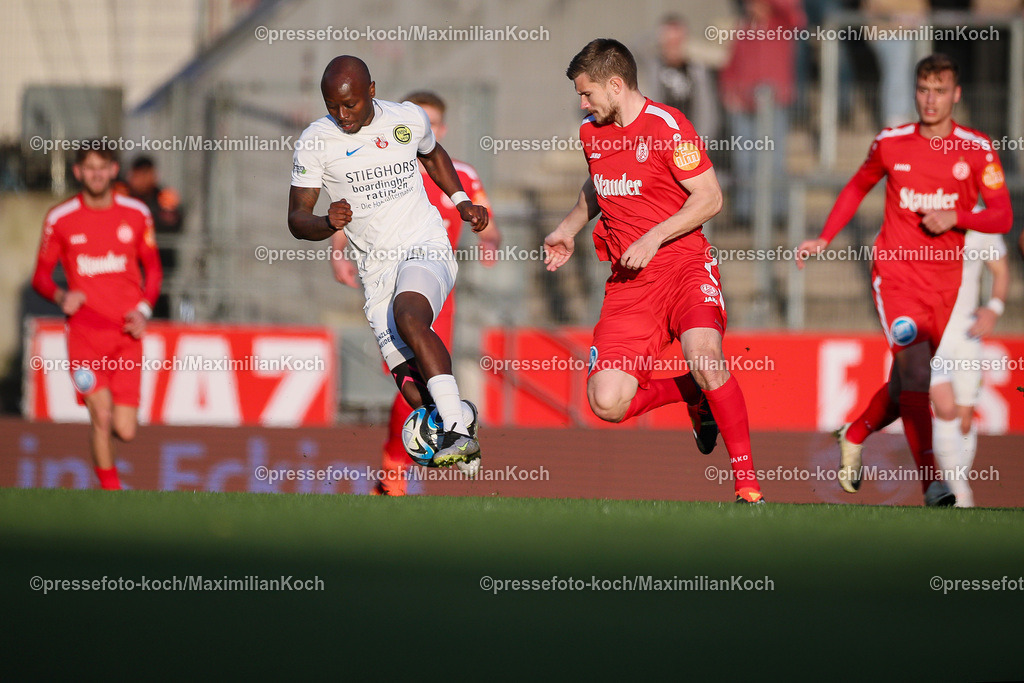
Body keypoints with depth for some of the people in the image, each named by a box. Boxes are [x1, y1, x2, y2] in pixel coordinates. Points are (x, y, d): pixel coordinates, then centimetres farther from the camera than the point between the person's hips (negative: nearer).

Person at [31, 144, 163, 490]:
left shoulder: (136, 214, 6)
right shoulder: (60, 218, 1)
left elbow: (153, 268, 16)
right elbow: (41, 275, 9)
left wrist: (144, 309, -1)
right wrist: (61, 296, -13)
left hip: (127, 331, 1)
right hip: (85, 330, -1)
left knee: (124, 430, -4)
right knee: (101, 415, -16)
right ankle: (110, 489, 0)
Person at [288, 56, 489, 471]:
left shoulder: (408, 119, 3)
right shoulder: (316, 141, -1)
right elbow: (297, 218, -1)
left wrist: (461, 202, 15)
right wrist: (328, 223, -22)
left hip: (426, 249, -1)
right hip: (376, 268, 1)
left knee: (408, 317, -35)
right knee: (417, 395, -14)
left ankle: (459, 434, -39)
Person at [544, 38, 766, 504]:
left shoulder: (667, 125, -10)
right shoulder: (591, 133, 11)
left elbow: (710, 199, -12)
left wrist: (654, 238, -19)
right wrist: (568, 230, 20)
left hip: (684, 264, -6)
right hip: (628, 284, 6)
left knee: (704, 359, -33)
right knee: (606, 403, -12)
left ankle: (748, 485, -22)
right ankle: (696, 395, 16)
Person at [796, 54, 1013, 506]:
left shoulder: (977, 150, -1)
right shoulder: (891, 144, 1)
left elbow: (1003, 216, -3)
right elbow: (857, 187, 19)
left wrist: (955, 217, -19)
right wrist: (824, 240, 13)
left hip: (944, 281, 2)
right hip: (896, 271, -2)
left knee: (907, 385, 12)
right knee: (915, 370, -21)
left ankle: (853, 436, 41)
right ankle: (930, 482, -26)